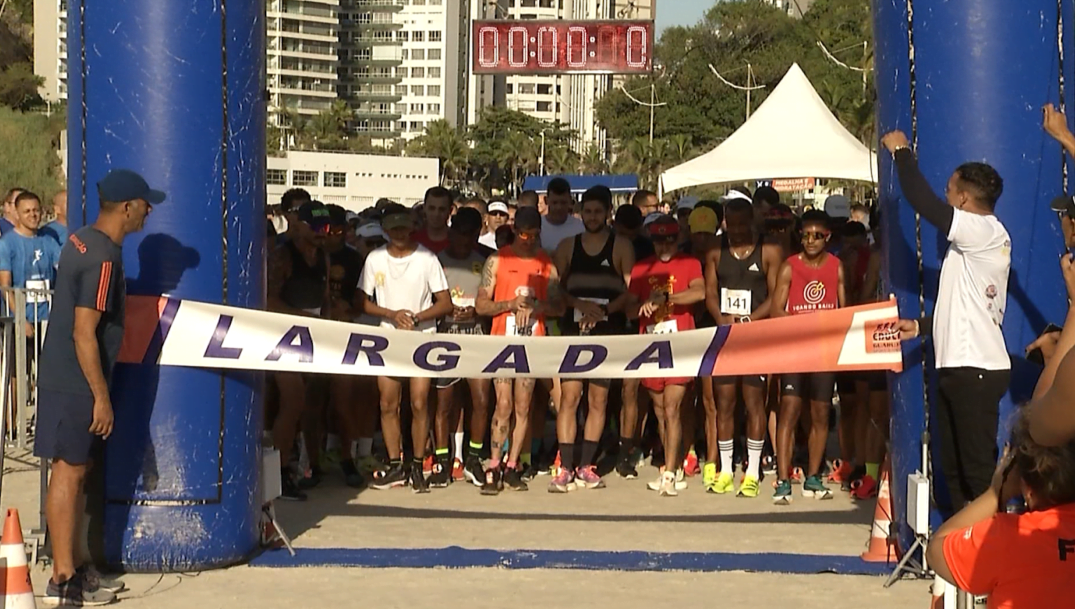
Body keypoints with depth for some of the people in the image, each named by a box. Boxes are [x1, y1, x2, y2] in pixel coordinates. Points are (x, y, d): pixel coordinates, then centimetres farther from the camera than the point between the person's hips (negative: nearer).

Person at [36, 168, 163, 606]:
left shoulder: (82, 241, 9)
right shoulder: (103, 258, -20)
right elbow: (84, 333, -23)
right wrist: (101, 395, -19)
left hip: (64, 376, 9)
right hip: (76, 383, -9)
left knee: (75, 470, 14)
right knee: (69, 471, -4)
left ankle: (70, 569, 22)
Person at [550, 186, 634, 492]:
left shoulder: (621, 247, 5)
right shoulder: (567, 246, 12)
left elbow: (631, 290, -1)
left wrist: (603, 310, -15)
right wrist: (581, 305, -9)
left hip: (608, 331, -1)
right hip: (574, 329, 1)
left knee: (598, 400, 2)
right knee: (569, 397, -8)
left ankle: (585, 467, 9)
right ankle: (565, 468, -8)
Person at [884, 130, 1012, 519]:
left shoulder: (986, 232, -11)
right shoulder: (971, 243, 20)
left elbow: (923, 202, -19)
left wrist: (902, 152, -5)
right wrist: (920, 326, 17)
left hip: (977, 369, -10)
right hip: (956, 367, 10)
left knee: (978, 467, -11)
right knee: (953, 465, 13)